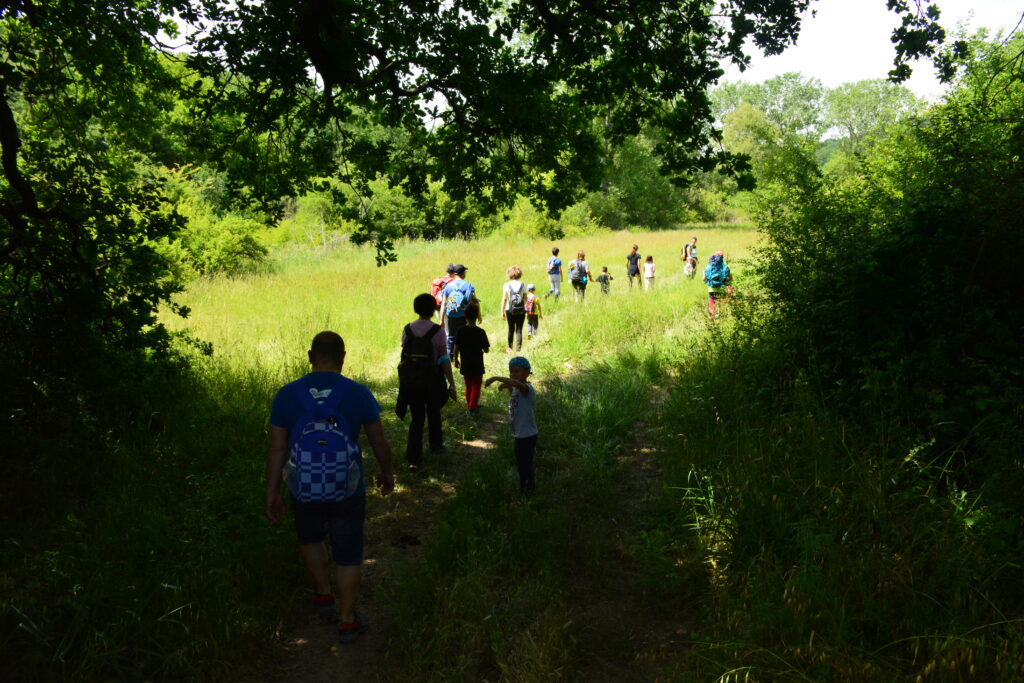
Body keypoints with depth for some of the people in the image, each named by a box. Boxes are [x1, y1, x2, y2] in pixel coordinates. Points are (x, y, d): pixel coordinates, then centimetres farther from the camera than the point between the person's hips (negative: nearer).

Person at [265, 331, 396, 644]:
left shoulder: (286, 395, -10)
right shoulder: (358, 393, -12)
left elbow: (277, 449, -5)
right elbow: (379, 442, -1)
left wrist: (272, 492, 7)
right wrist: (387, 472, 17)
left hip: (304, 492, 1)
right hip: (348, 493, -1)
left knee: (310, 538, 31)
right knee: (348, 555, 15)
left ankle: (324, 594, 39)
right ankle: (347, 620, 25)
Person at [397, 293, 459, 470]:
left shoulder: (407, 329, -1)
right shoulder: (438, 331, -11)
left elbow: (404, 356, 5)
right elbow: (444, 359, -13)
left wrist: (403, 380, 16)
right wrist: (452, 384, -8)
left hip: (410, 381, 2)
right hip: (432, 380, -2)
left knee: (416, 418, 8)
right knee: (433, 413, 22)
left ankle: (413, 459, -2)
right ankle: (436, 444, 44)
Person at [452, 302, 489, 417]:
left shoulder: (460, 331, -9)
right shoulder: (480, 332, -17)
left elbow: (456, 348, -3)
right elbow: (486, 350, -12)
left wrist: (455, 360, 12)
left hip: (465, 365, 3)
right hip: (477, 366, -3)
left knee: (468, 386, 20)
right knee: (476, 387, 9)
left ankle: (469, 405, 32)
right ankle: (472, 408, 6)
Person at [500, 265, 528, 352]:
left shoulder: (506, 285, -4)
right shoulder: (523, 285, -1)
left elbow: (504, 299, -5)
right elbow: (525, 299, 3)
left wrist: (502, 312, -1)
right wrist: (525, 308, 21)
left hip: (509, 310, 0)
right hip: (521, 311, 0)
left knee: (511, 329, 15)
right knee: (519, 330, 2)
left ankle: (510, 348, 27)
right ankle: (518, 349, -3)